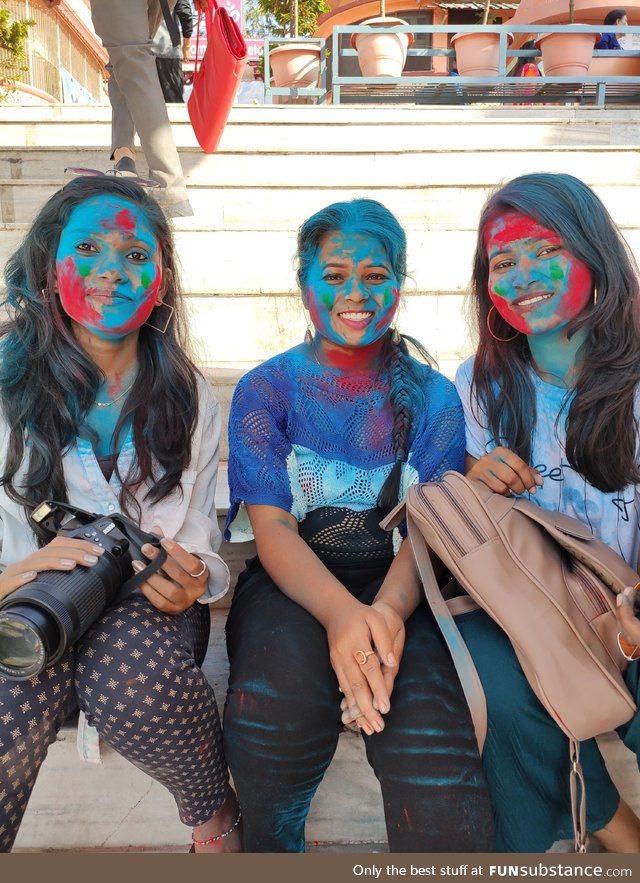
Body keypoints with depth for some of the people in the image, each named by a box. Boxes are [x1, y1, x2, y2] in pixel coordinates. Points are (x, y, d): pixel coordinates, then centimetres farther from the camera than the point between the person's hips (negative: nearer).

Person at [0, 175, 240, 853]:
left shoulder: (190, 402, 7)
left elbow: (199, 544, 7)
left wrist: (193, 580, -16)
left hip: (145, 601, 2)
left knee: (132, 677, -31)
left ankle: (216, 815, 0)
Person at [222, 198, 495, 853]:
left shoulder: (432, 397, 9)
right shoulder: (265, 389, 5)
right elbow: (271, 526, -6)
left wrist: (390, 609, -25)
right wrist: (340, 612, -27)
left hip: (395, 584, 1)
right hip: (288, 580, 0)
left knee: (428, 732, -32)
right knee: (280, 706, -32)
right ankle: (271, 846, -2)